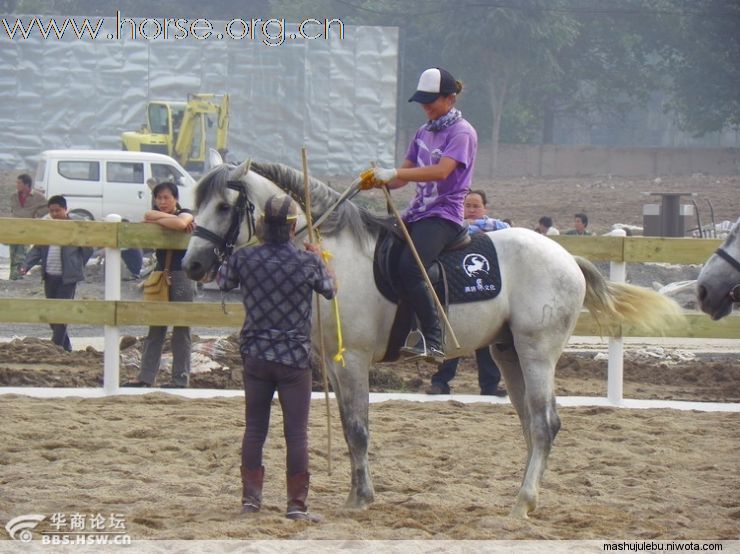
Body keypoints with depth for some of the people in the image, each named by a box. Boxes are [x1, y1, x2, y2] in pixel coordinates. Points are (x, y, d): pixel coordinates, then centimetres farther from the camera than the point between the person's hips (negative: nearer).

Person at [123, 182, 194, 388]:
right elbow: (148, 216, -10)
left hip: (181, 276, -5)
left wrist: (157, 219, -11)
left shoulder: (186, 214, -1)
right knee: (154, 329, 4)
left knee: (181, 330, -3)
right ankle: (146, 377, 4)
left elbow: (180, 223, -24)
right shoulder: (154, 216, 13)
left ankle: (180, 379, 0)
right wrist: (168, 219, -14)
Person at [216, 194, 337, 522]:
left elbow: (223, 282, 15)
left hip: (255, 356, 2)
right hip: (294, 358, -2)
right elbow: (331, 289, 8)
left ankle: (250, 495, 13)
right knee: (296, 433, 2)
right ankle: (297, 503, 3)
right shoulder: (307, 262, -11)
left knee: (254, 428, 12)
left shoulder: (244, 259, -6)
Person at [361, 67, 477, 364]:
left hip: (443, 215, -9)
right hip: (417, 213, 9)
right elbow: (405, 174, 18)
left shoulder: (462, 132, -7)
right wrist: (378, 180, -3)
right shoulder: (425, 131, 19)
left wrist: (394, 173, -26)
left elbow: (441, 171, -22)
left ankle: (433, 341, -29)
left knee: (409, 267, -29)